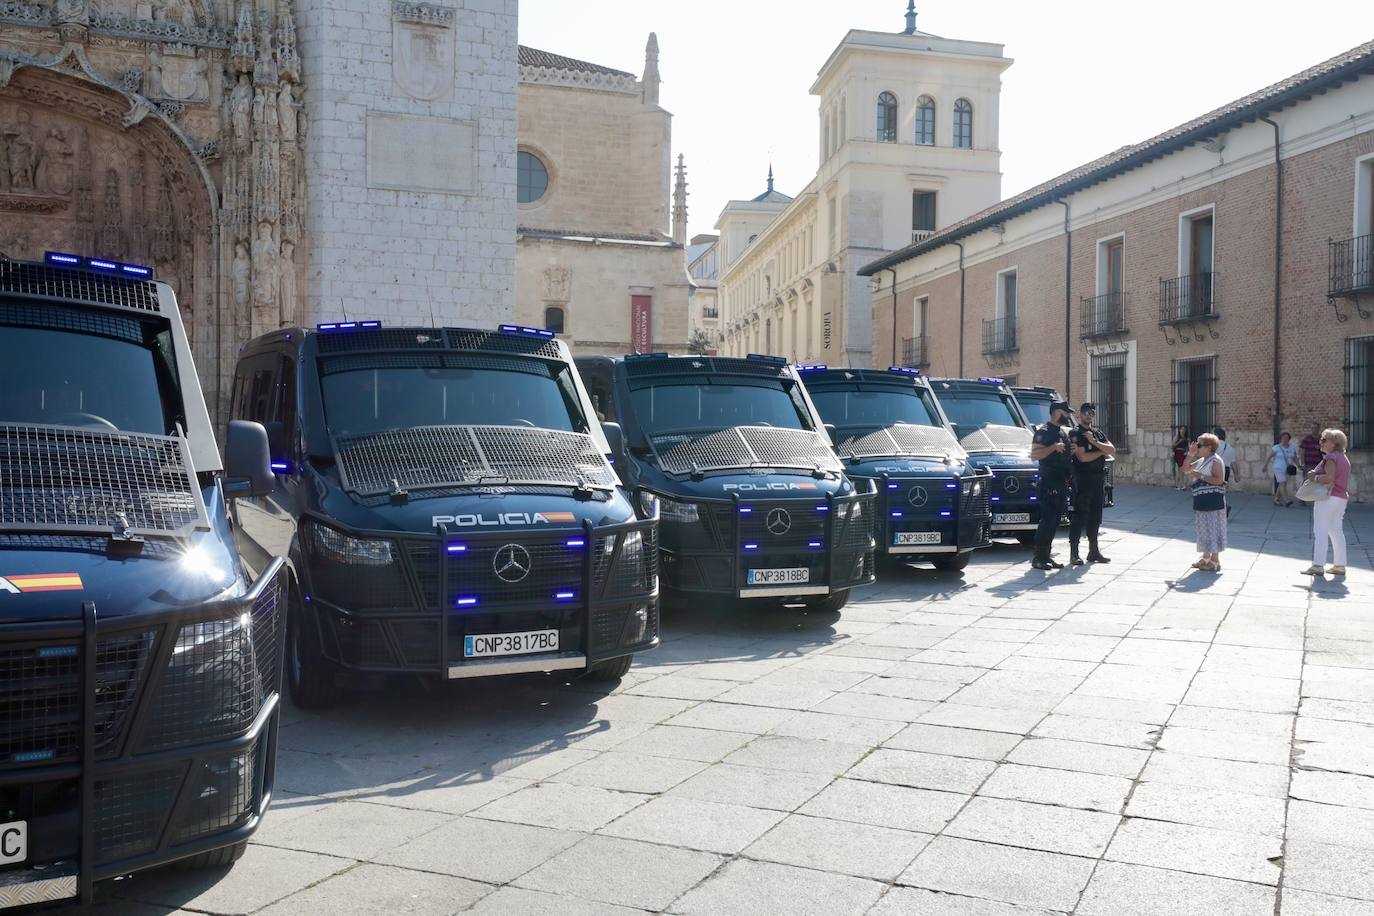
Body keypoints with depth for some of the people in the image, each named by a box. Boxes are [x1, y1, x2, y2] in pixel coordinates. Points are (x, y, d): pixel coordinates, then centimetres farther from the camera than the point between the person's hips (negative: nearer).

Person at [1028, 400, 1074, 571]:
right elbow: (1035, 454, -19)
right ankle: (1038, 558, -6)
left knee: (1055, 521, 10)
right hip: (1049, 483, -9)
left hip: (1062, 483, 9)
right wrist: (1054, 447, -24)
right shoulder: (1043, 431, -9)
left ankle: (1046, 556, 15)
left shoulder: (1062, 432, 20)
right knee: (1047, 520, -10)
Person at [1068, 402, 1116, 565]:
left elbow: (1112, 450, 2)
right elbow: (1083, 457, -16)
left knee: (1095, 516, 10)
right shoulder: (1075, 433, -5)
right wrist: (1102, 452, -3)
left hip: (1099, 479, 7)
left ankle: (1093, 551, 17)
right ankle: (1074, 554, -3)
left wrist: (1094, 442, -11)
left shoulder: (1099, 433, 16)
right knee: (1079, 516, -6)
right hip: (1083, 479, -7)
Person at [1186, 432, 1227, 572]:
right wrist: (1191, 454, 9)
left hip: (1213, 500, -9)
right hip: (1202, 500, 9)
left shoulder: (1215, 461, -13)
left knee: (1212, 528, -5)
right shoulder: (1201, 461, 14)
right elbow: (1187, 469, 21)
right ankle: (1206, 557, 26)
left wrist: (1201, 476, -21)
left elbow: (1219, 480, -23)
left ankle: (1215, 560, 0)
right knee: (1204, 529, 16)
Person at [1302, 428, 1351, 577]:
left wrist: (1314, 477, -9)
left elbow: (1329, 478, -24)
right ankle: (1340, 565, 15)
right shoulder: (1344, 458, 16)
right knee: (1336, 531, 13)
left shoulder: (1330, 457, -13)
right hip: (1342, 498, 9)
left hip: (1328, 498, -9)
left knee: (1320, 531, -6)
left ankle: (1318, 565, -9)